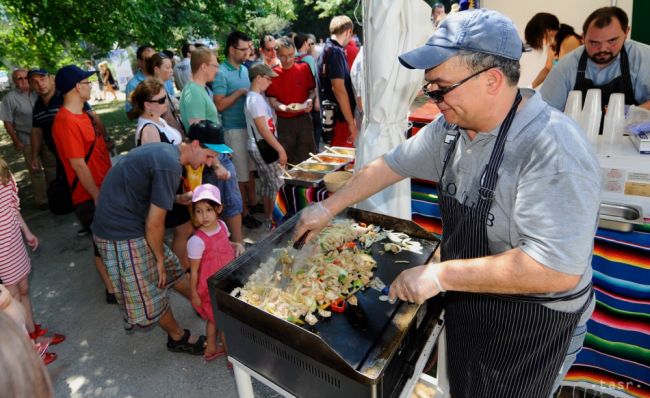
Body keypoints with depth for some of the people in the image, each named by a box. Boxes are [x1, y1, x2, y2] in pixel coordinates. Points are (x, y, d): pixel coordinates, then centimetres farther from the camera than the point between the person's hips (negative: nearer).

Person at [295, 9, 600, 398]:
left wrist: (440, 274, -30)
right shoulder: (452, 127, -6)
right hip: (466, 309, 7)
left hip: (530, 332, -6)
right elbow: (391, 165, 3)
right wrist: (328, 209, 3)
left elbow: (558, 269, -35)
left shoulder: (552, 148, -31)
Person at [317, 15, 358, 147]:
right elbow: (339, 88, -22)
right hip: (339, 118, -10)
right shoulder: (335, 51, -14)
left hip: (331, 117, 10)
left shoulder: (327, 49, 17)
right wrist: (351, 122, -21)